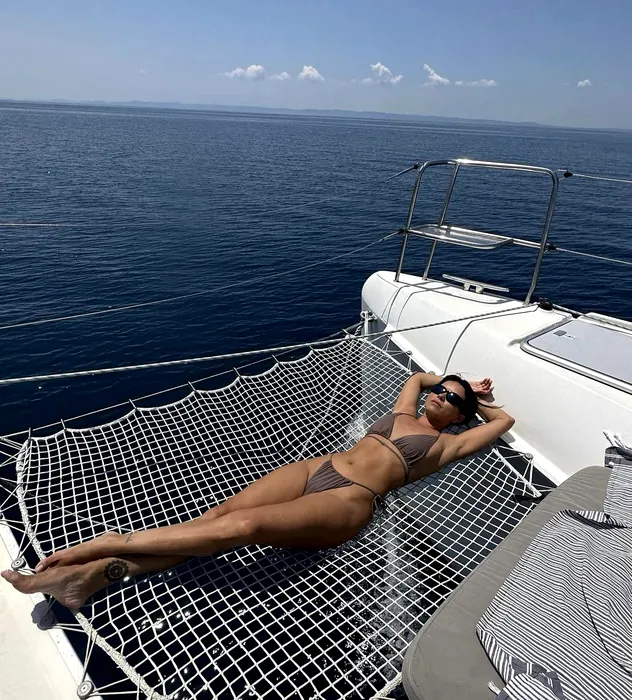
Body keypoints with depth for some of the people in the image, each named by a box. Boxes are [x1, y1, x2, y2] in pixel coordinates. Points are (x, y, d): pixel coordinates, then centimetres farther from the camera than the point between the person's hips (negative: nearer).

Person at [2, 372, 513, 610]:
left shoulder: (445, 444, 12)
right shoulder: (404, 414, 26)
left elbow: (505, 420, 17)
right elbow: (418, 375, 43)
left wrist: (470, 399, 31)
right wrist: (452, 382, 44)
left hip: (350, 501, -6)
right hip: (317, 469, 6)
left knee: (244, 525, -27)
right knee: (223, 512, -16)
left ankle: (111, 542, -22)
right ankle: (99, 572, -22)